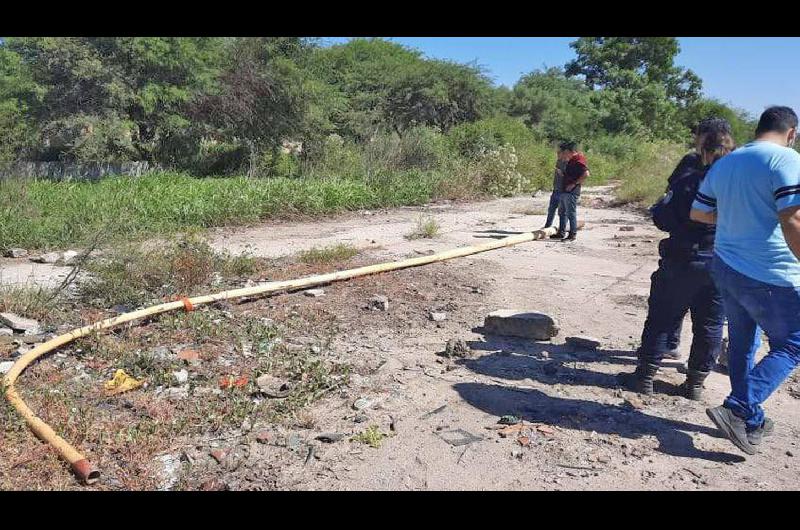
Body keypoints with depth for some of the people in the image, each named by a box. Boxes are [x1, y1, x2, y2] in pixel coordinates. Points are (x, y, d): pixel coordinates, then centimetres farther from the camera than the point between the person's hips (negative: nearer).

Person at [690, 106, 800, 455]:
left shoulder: (724, 164, 10)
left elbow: (697, 213, 18)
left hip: (726, 267, 8)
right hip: (770, 276, -7)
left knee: (742, 344, 18)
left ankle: (750, 421, 29)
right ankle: (737, 410, -3)